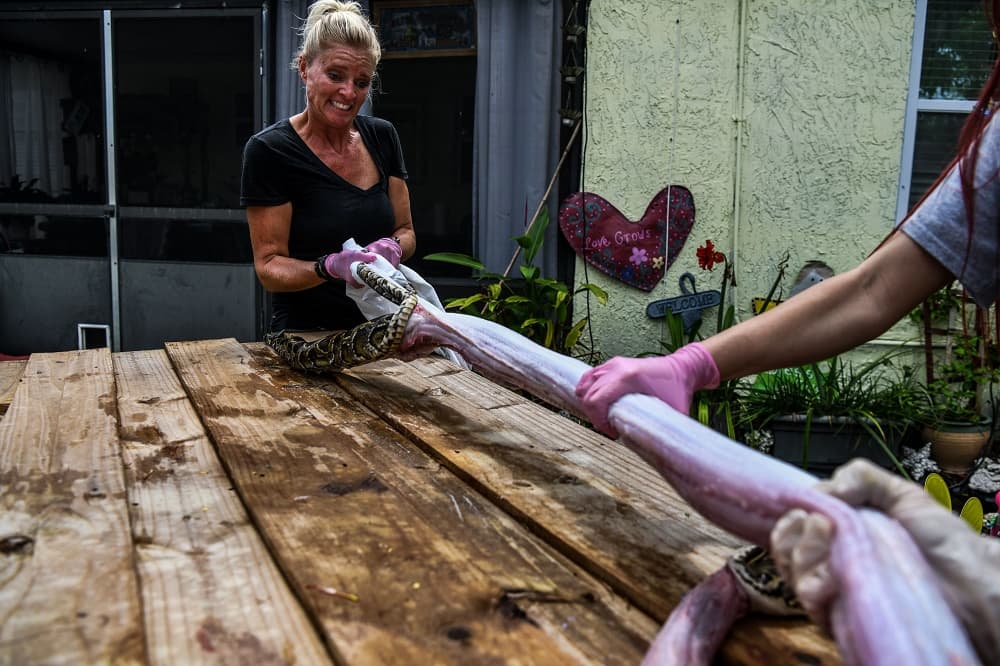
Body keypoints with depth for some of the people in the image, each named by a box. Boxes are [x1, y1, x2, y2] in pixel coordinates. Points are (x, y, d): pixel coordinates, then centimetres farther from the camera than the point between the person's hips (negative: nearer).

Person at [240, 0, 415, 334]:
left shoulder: (382, 136, 7)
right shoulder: (269, 150, -8)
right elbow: (269, 267, -6)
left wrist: (392, 248, -10)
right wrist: (330, 266, -25)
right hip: (306, 332, -4)